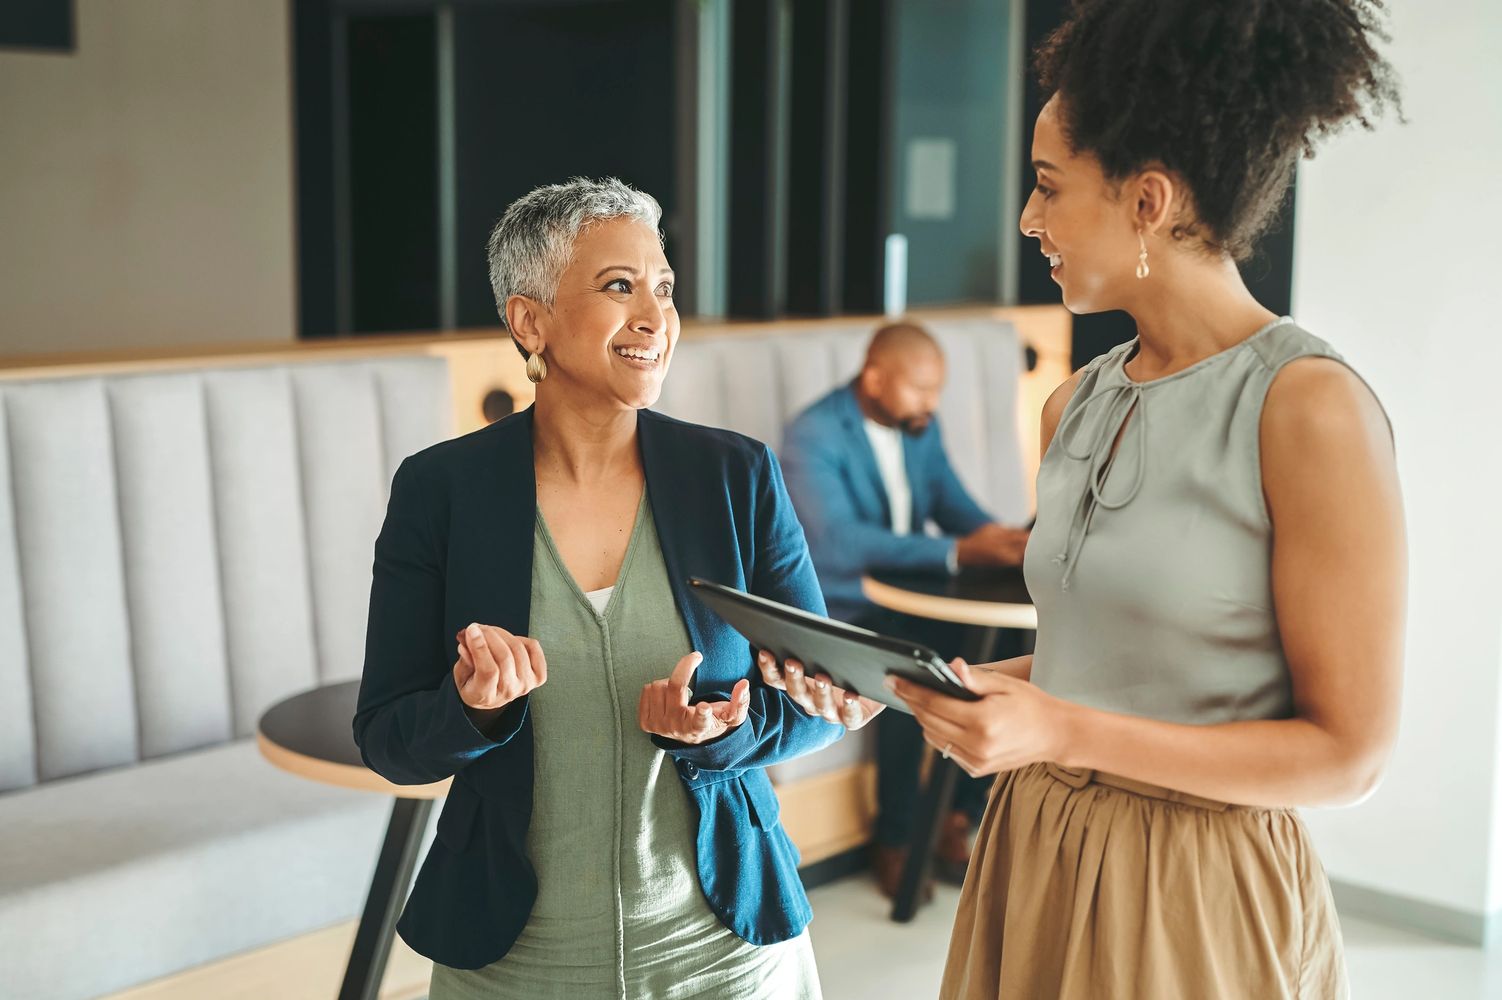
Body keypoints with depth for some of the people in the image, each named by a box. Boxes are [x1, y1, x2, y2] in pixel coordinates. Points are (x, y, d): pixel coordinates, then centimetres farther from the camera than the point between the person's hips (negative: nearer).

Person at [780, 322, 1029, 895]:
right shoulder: (813, 436, -18)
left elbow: (953, 504, 9)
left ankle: (958, 817, -2)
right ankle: (895, 839, -12)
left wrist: (1003, 542, -15)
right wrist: (958, 553, -38)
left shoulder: (921, 427, 6)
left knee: (1008, 647, -16)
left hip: (911, 596, 7)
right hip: (836, 610, -7)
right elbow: (838, 541, -31)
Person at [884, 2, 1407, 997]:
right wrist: (910, 683, -1)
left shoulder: (1309, 406, -18)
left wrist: (1065, 733, -23)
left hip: (1198, 896, -6)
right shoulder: (1076, 407, 4)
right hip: (1038, 854, 7)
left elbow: (1348, 751, -17)